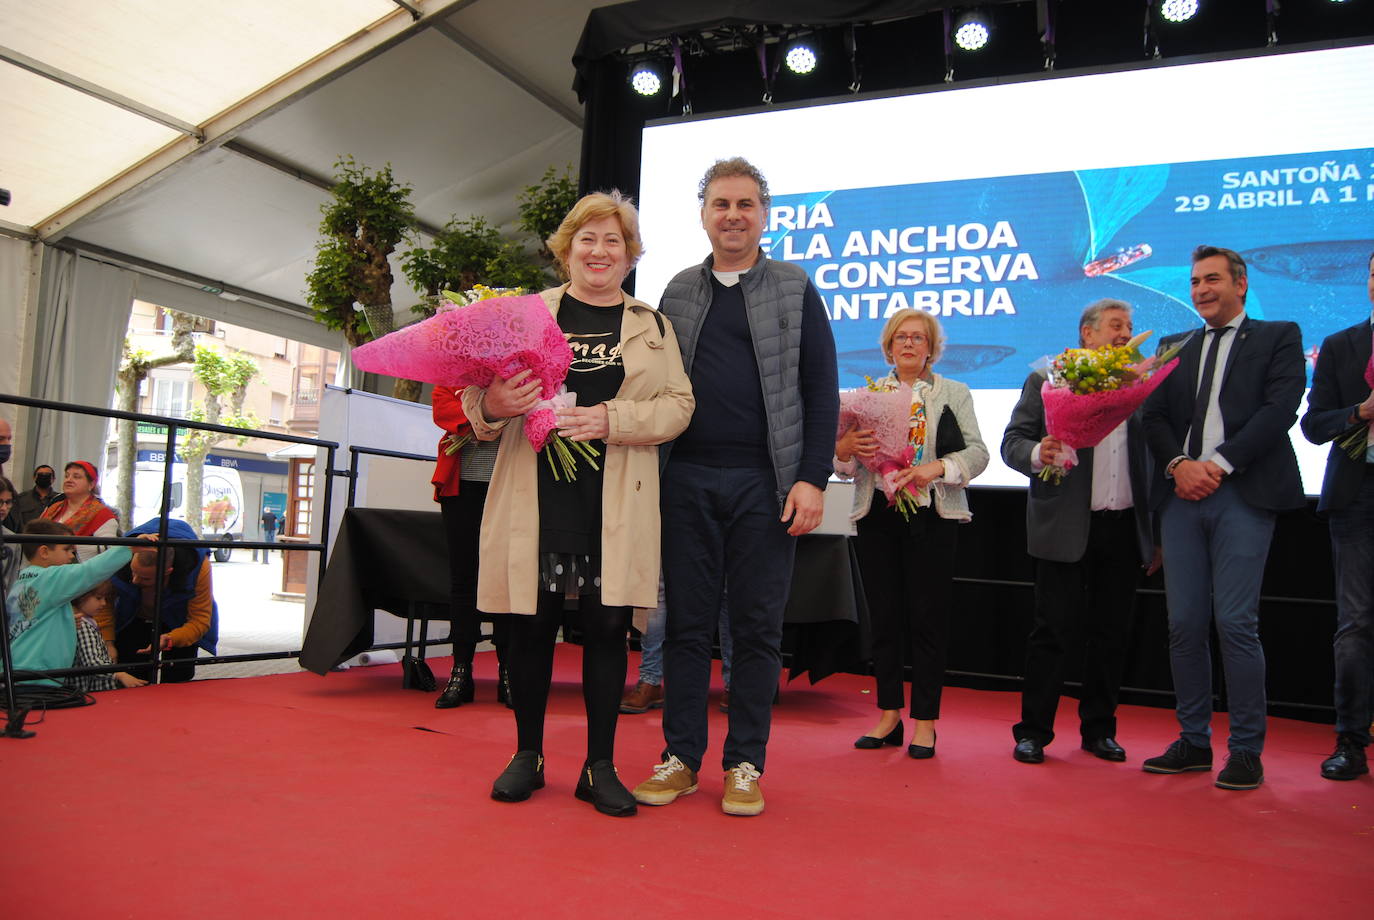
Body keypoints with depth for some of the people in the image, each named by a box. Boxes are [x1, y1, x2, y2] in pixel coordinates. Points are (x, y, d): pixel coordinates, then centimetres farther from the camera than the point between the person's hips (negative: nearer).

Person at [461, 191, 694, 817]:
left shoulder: (652, 326, 12)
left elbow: (678, 405, 2)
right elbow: (482, 395, 10)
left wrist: (610, 419, -13)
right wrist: (492, 406, -14)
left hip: (617, 500, 0)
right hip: (537, 491, 0)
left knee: (607, 625, 1)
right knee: (532, 623, 5)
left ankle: (600, 766, 14)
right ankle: (527, 756, 21)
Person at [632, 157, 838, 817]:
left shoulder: (795, 289, 7)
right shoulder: (678, 292, 14)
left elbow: (821, 390, 2)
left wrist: (813, 479, -7)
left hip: (765, 483, -2)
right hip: (688, 479, 2)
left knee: (757, 626, 4)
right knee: (687, 621, 6)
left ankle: (745, 766, 15)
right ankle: (681, 757, 17)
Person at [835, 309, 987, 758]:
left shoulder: (955, 393, 10)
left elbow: (977, 452, 1)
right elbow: (846, 465, 8)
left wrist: (936, 468, -16)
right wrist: (844, 447, -15)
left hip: (932, 518, -1)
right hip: (877, 516, 2)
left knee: (928, 617, -1)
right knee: (884, 616, 5)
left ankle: (925, 721, 9)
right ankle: (888, 715, 16)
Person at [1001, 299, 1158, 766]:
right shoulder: (1046, 380, 4)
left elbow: (1150, 460, 13)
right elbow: (1012, 441, -1)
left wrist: (1156, 534, 10)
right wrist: (1038, 454, -23)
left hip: (1125, 530, 4)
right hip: (1065, 529, -4)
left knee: (1112, 634, 8)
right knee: (1054, 630, 0)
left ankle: (1099, 729, 22)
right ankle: (1033, 731, 11)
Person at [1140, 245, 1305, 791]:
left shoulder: (1278, 337, 8)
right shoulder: (1175, 348, 20)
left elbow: (1280, 408, -5)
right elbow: (1154, 415, 11)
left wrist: (1220, 464, -13)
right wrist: (1178, 464, -8)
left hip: (1242, 495, -4)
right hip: (1182, 496, 4)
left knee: (1236, 623, -8)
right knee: (1184, 625, 5)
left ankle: (1246, 751, 5)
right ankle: (1194, 741, 15)